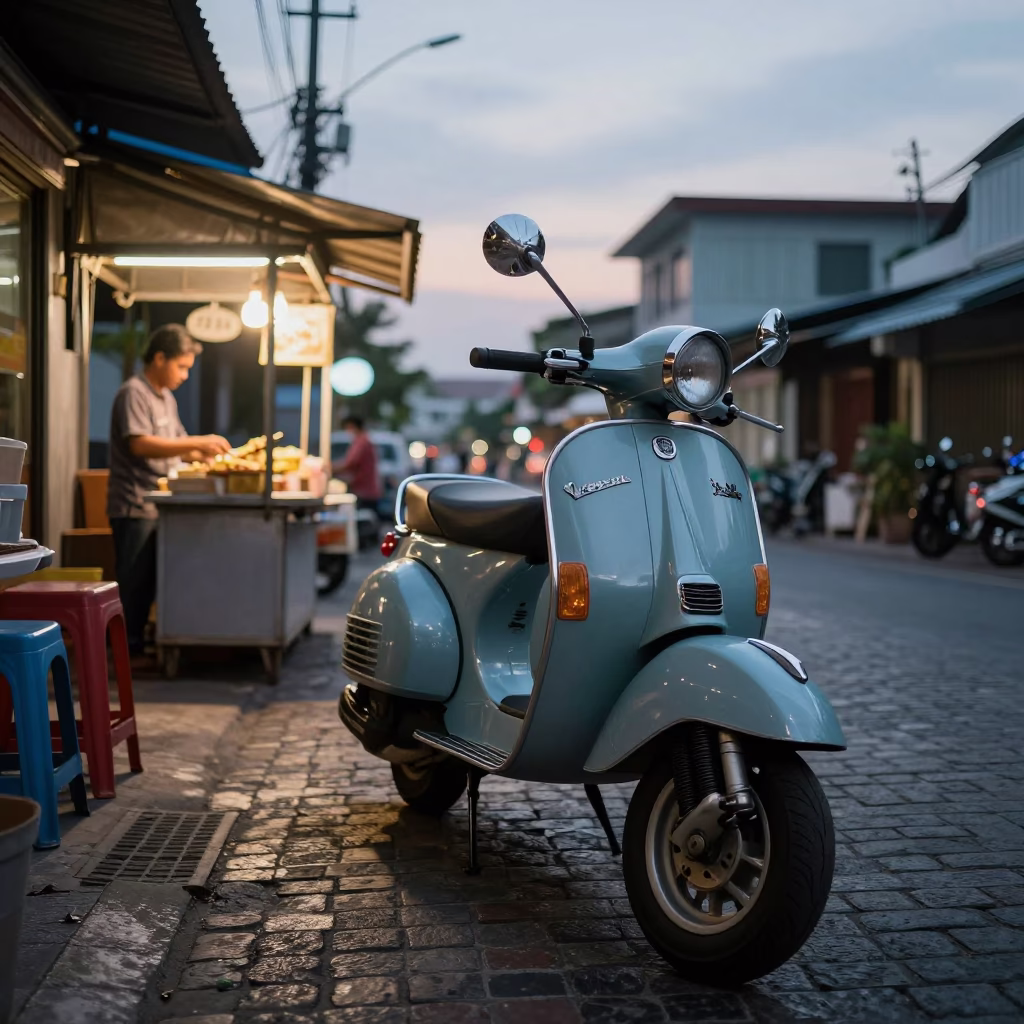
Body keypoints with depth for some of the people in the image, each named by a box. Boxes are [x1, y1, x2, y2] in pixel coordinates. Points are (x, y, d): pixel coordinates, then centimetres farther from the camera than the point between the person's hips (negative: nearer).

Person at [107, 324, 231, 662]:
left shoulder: (167, 398, 17)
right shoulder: (134, 393, -11)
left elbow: (176, 448, 22)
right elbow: (140, 445, -23)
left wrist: (208, 453, 4)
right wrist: (199, 442, -24)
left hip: (158, 505, 8)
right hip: (135, 506, -8)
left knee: (149, 580, 11)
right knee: (135, 582, -4)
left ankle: (138, 643, 18)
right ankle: (128, 649, 3)